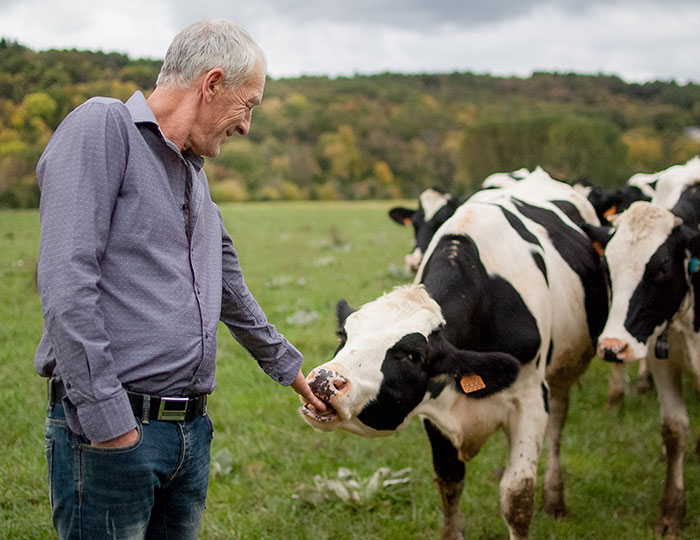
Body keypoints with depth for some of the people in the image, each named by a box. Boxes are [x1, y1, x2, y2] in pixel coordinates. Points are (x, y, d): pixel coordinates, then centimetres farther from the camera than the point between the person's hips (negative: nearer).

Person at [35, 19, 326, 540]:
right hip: (113, 431, -8)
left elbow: (232, 293, 30)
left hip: (192, 431, 8)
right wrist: (106, 419, -21)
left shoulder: (193, 175, 18)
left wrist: (287, 366, 40)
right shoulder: (102, 126, -8)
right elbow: (67, 284, -18)